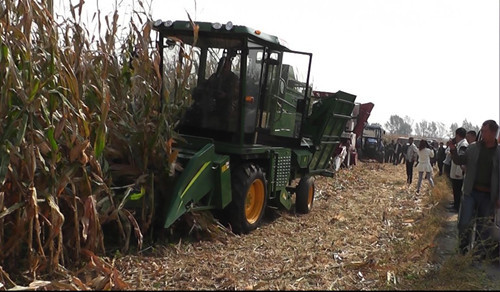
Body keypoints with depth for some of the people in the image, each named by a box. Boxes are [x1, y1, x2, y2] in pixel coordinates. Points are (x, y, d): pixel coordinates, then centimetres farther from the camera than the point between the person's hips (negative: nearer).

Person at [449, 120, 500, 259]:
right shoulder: (473, 147, 0)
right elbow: (459, 161, 11)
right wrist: (453, 150, -8)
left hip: (488, 195, -1)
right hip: (471, 192, 1)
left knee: (483, 226, 10)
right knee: (464, 223, -2)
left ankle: (480, 253, 25)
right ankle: (463, 251, 17)